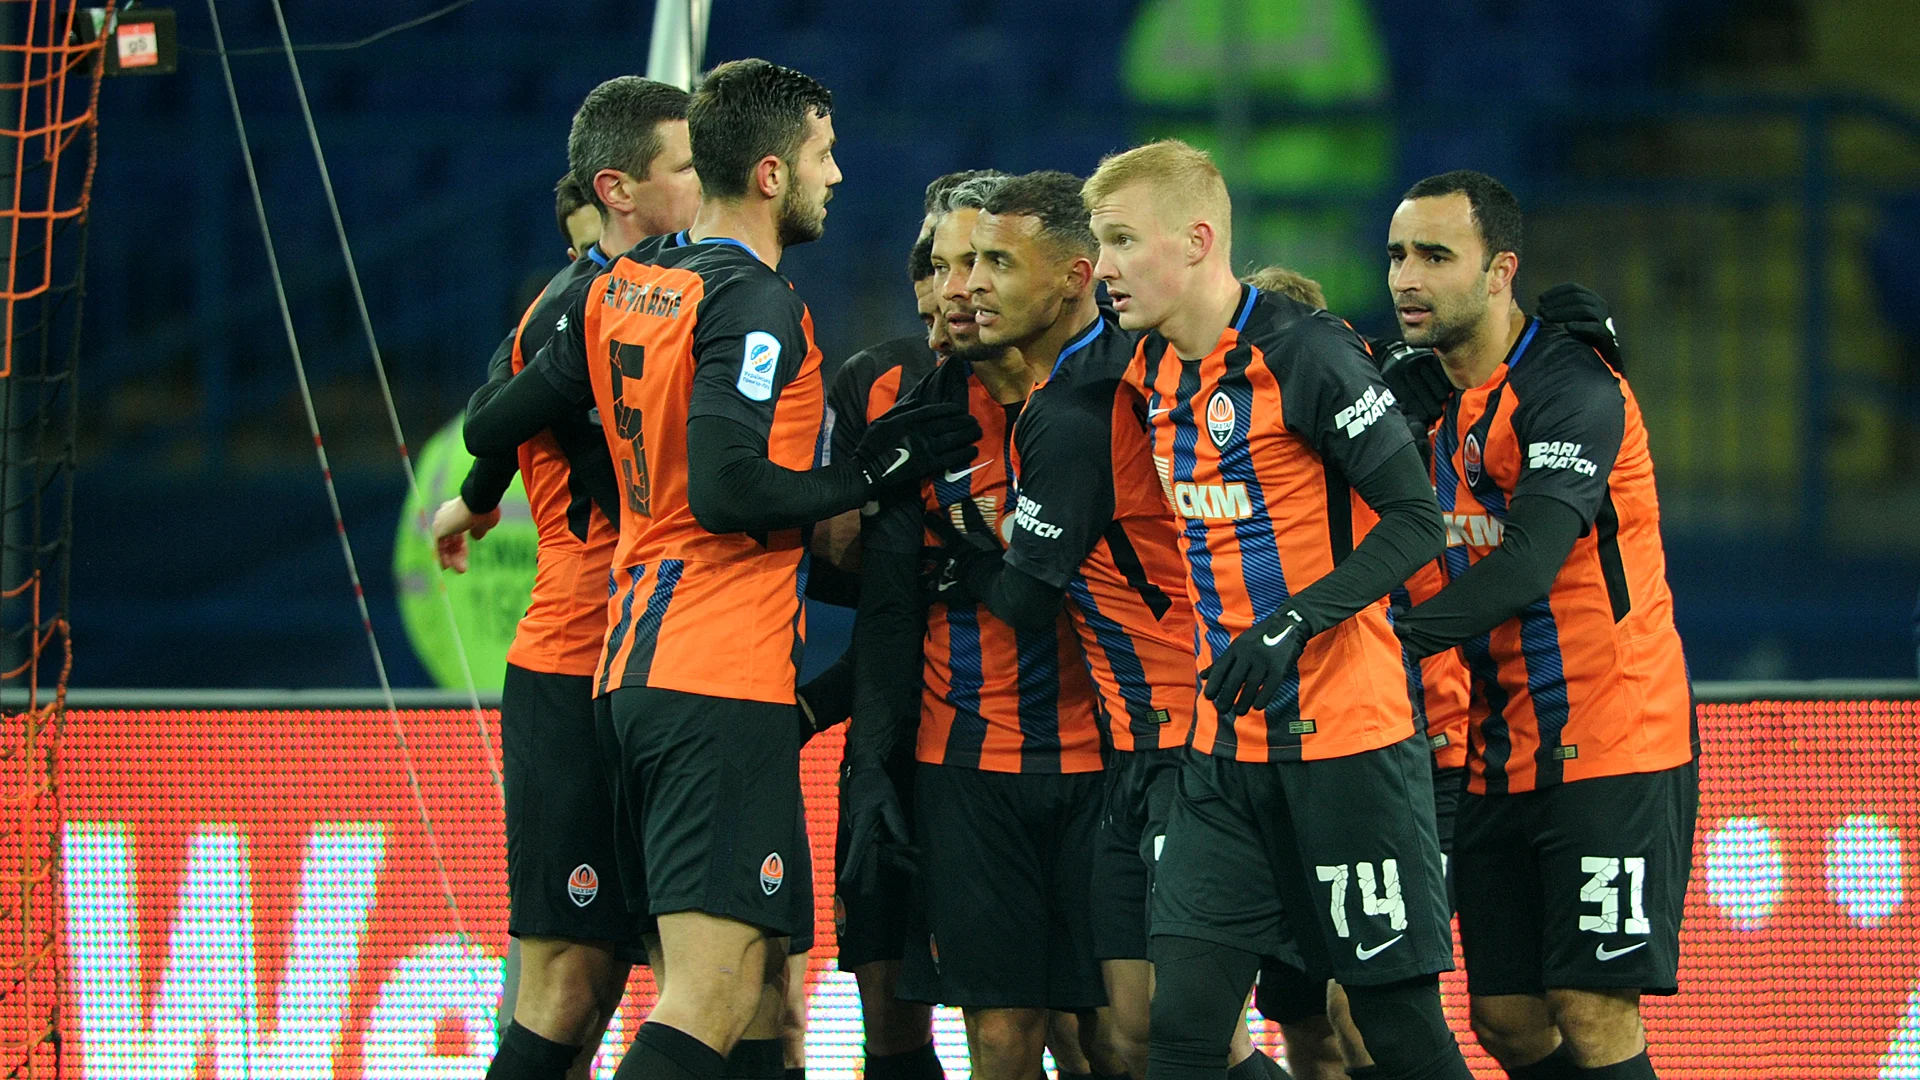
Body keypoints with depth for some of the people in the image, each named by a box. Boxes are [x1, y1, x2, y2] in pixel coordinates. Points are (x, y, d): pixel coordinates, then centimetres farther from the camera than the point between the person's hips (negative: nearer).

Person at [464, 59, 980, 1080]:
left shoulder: (621, 288, 13)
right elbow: (727, 491, -21)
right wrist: (869, 475, -8)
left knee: (759, 985, 13)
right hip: (723, 683, -9)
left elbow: (490, 424, 18)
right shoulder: (754, 305, -12)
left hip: (633, 665, 9)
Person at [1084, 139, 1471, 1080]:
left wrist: (1291, 626, -23)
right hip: (1226, 748, 7)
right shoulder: (1152, 374, 9)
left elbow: (1414, 519, -15)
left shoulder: (1306, 353, -14)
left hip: (1345, 744, -7)